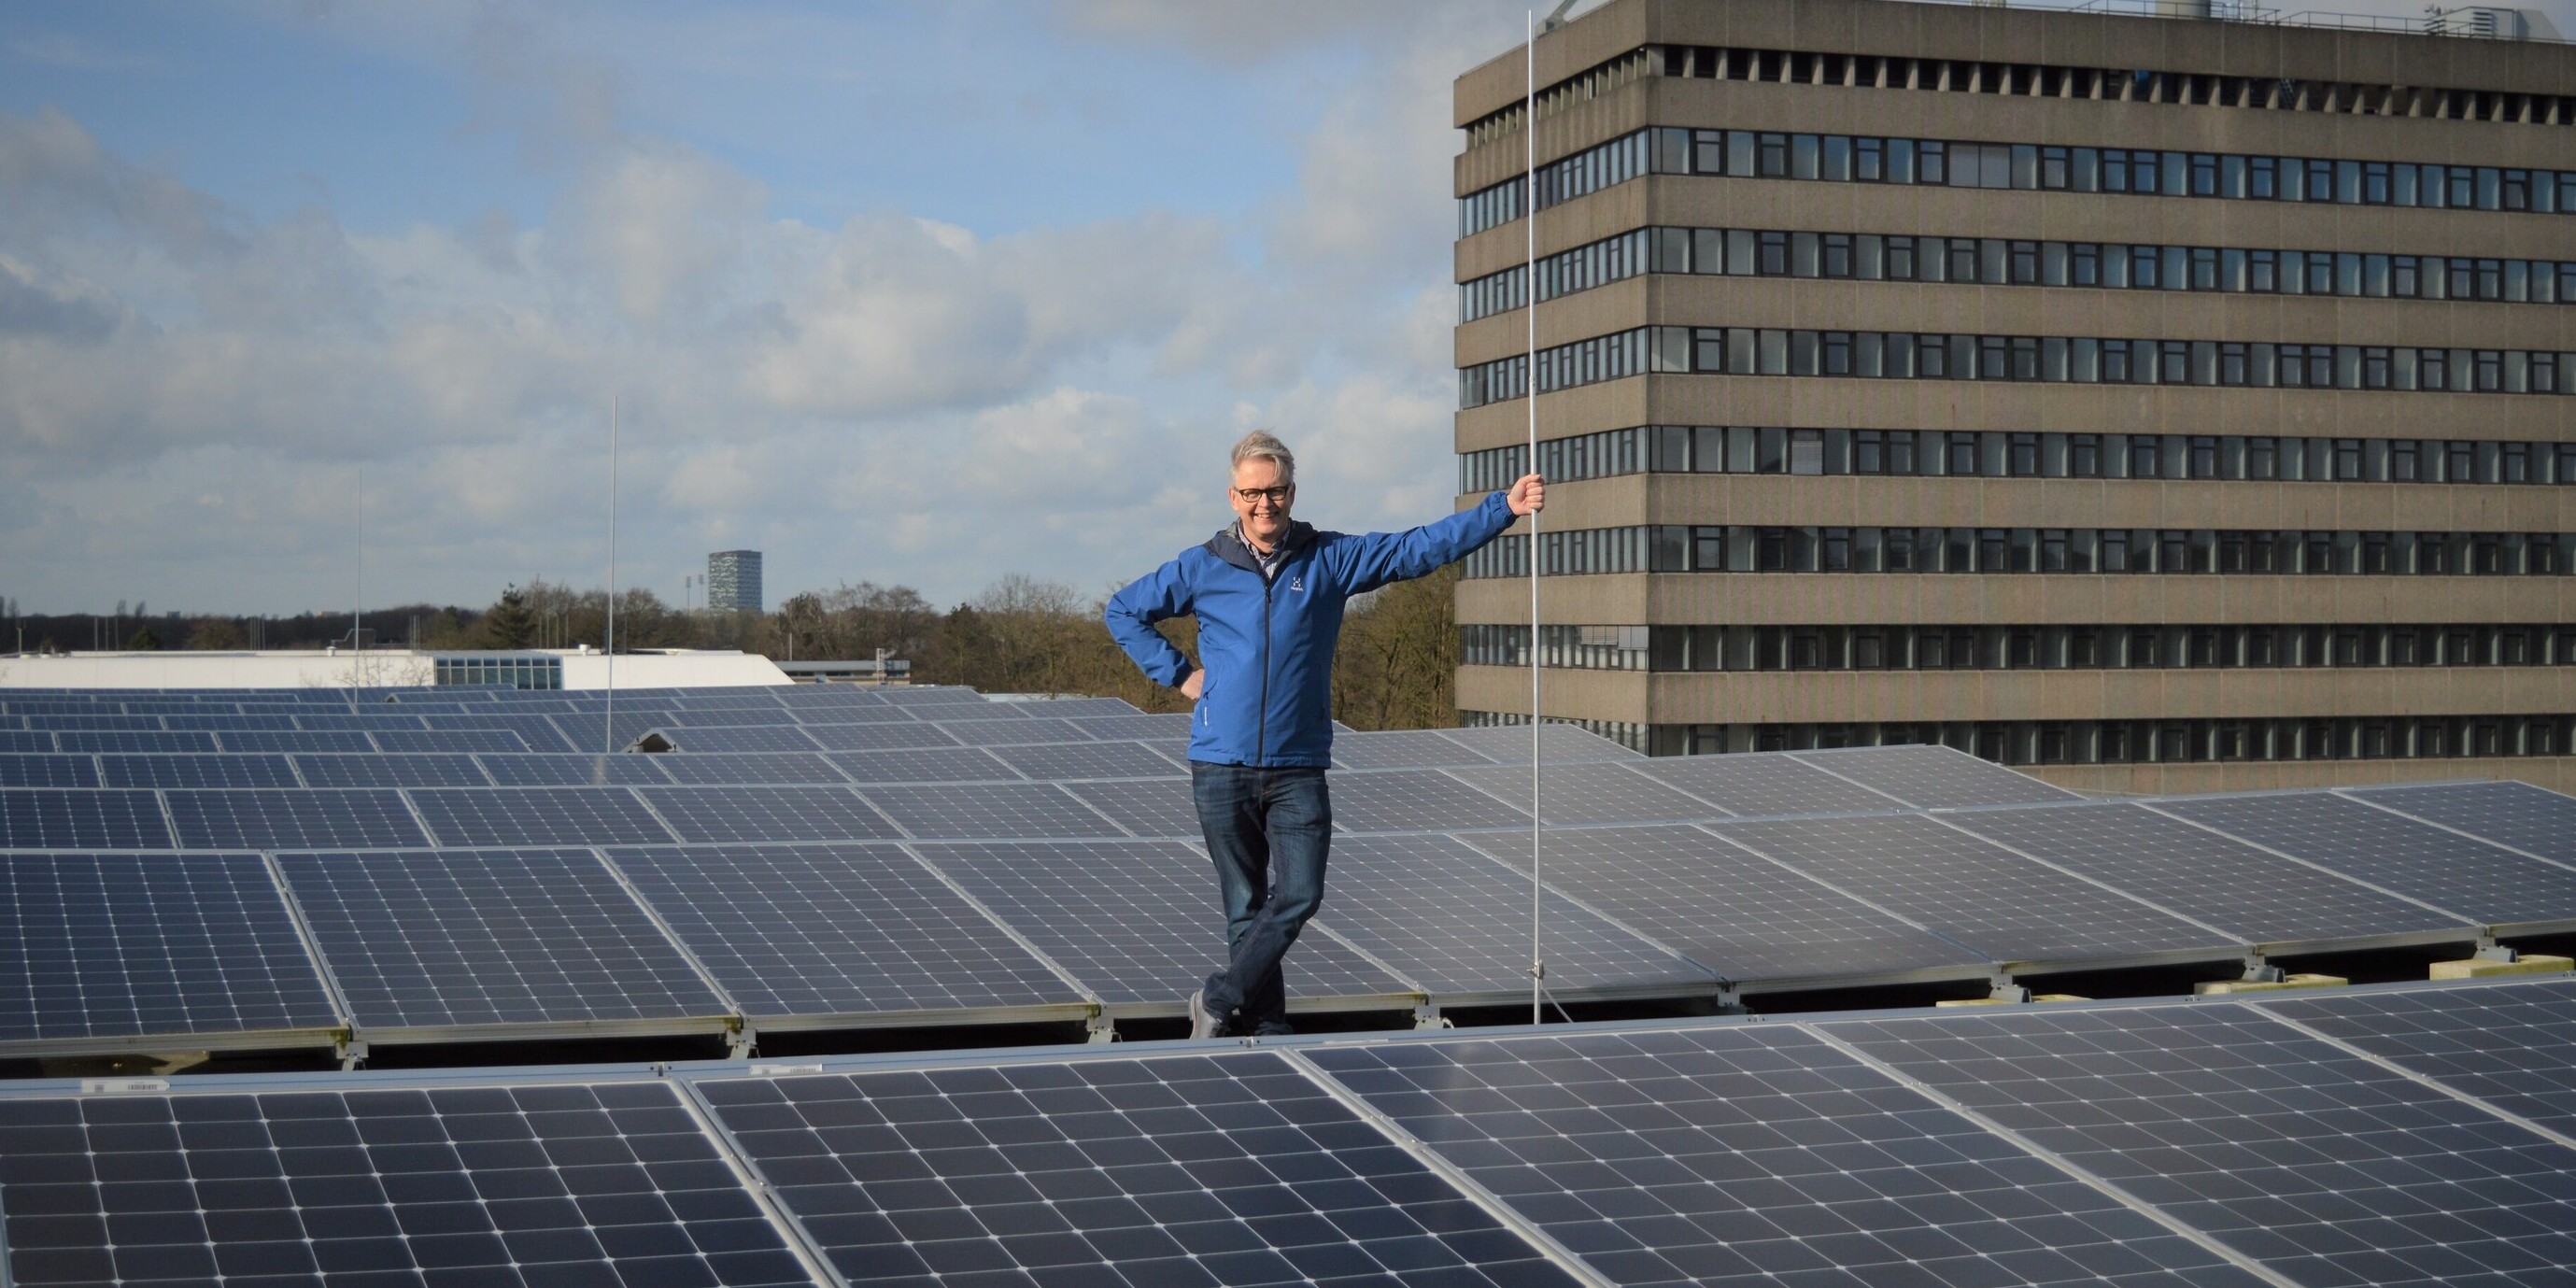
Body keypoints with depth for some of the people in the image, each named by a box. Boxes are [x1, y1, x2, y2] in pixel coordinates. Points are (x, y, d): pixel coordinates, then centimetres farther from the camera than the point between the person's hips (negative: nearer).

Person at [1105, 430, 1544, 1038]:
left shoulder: (1330, 559, 5)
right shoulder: (1202, 568, 4)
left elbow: (1421, 548, 1)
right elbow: (1123, 611, 15)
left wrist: (1504, 508, -7)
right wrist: (1177, 674, 5)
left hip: (1299, 768, 1)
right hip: (1222, 766, -1)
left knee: (1299, 896, -7)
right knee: (1247, 907, 4)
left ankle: (1219, 1001, 9)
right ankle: (1265, 1031, 11)